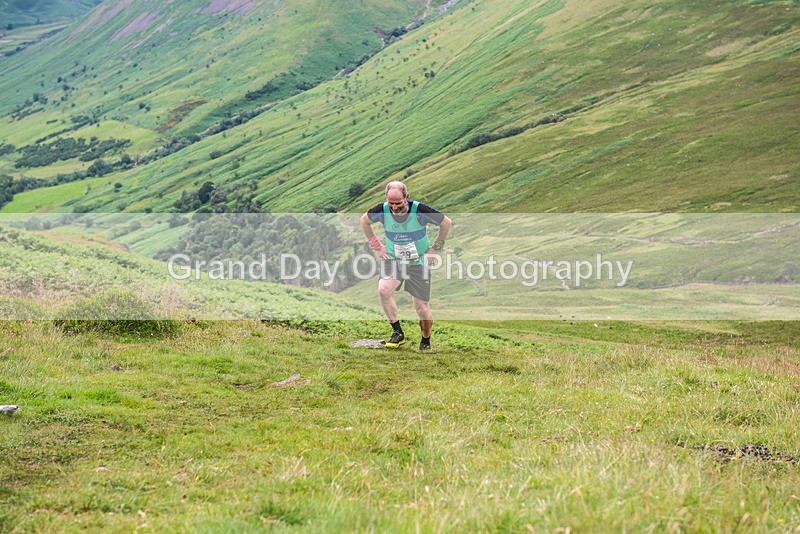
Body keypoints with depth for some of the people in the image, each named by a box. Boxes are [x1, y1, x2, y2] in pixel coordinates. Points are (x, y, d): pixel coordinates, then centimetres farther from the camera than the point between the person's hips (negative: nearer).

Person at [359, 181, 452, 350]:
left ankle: (426, 341, 26)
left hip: (418, 262, -2)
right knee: (384, 290, -27)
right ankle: (398, 333, -11)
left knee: (422, 308, -2)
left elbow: (446, 222, -5)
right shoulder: (382, 210, -13)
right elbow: (364, 221, 10)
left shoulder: (419, 211, -20)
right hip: (392, 260, 2)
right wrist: (376, 246, 5)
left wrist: (436, 248, -2)